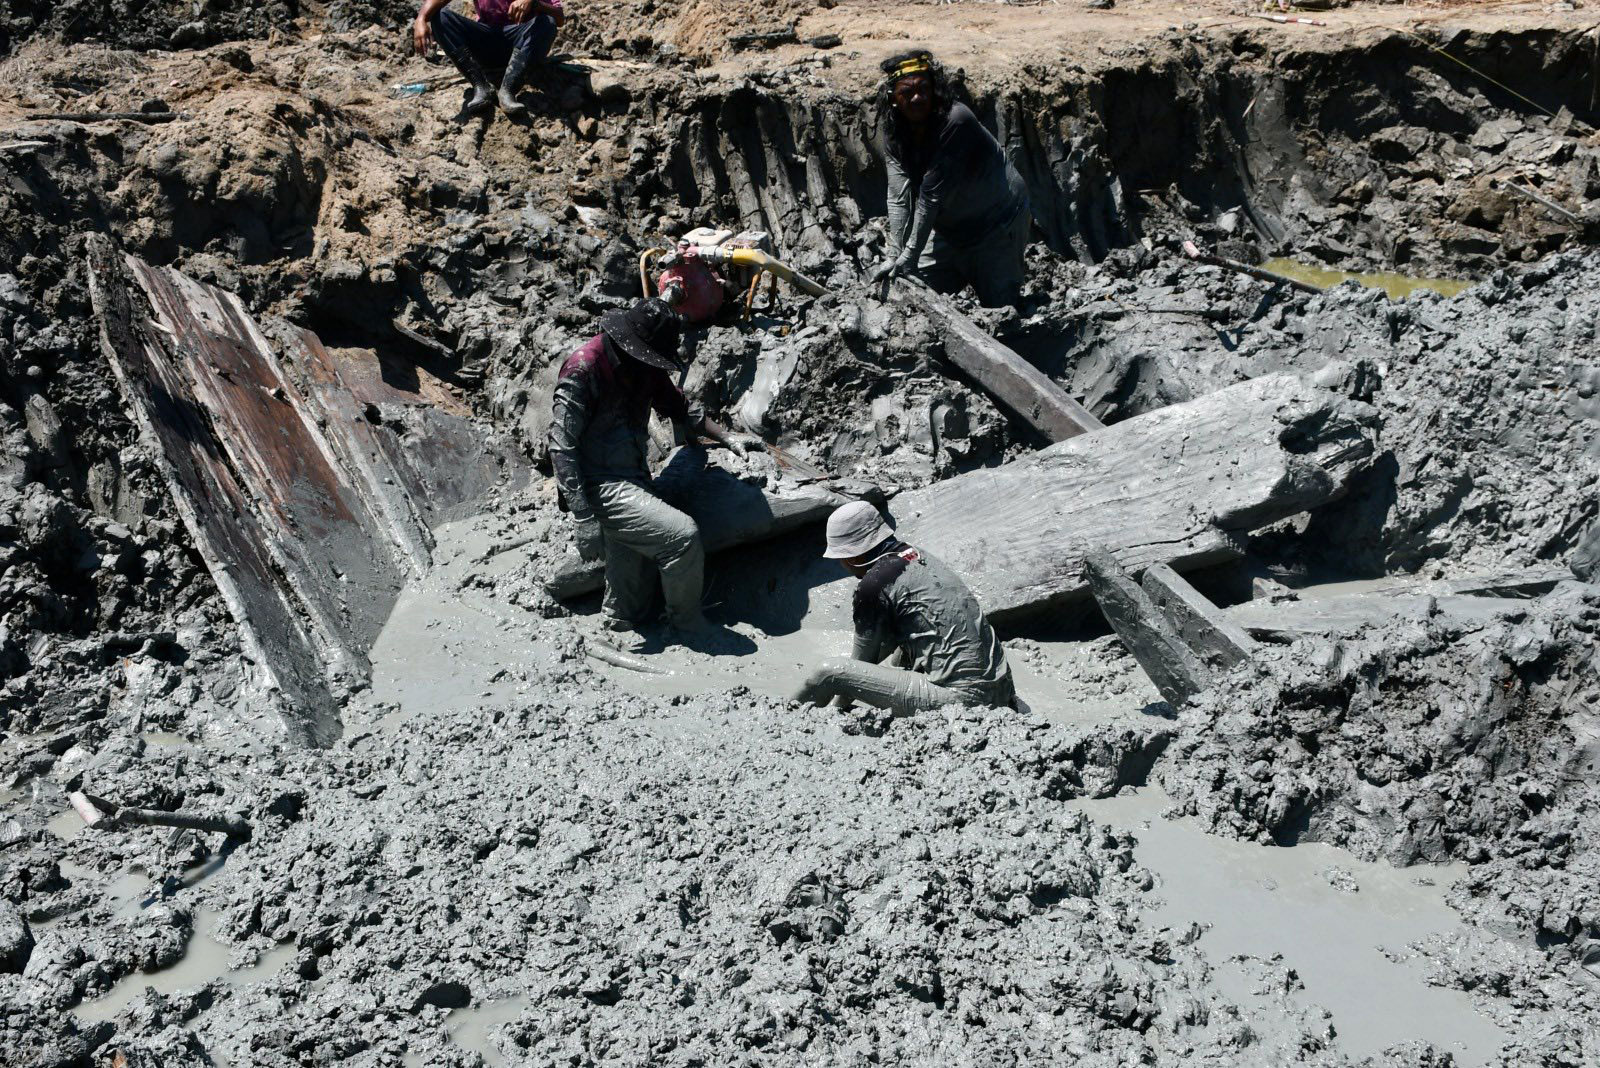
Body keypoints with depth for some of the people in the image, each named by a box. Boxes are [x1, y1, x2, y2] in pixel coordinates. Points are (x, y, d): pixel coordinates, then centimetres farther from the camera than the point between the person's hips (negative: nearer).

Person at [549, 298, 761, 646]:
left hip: (635, 480, 8)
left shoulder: (646, 367, 7)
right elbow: (562, 446, -20)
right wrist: (584, 518, -24)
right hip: (601, 485, -8)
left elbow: (680, 407, 26)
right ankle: (689, 627, 1)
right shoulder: (584, 368, -18)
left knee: (636, 586, 8)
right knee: (683, 536, -18)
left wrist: (727, 437, 14)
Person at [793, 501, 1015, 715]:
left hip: (958, 697, -9)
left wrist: (838, 705, 19)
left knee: (829, 671, -8)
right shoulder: (919, 556, 16)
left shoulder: (873, 585, -8)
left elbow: (863, 659, 4)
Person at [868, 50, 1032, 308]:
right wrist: (894, 256, -26)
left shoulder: (956, 122, -28)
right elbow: (899, 197, -15)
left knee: (998, 307, -4)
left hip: (998, 222, -6)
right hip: (950, 228, 6)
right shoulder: (894, 136, -7)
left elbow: (932, 195, -29)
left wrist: (910, 255, -28)